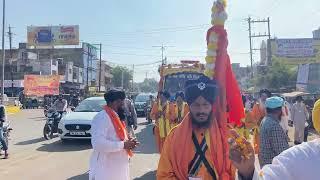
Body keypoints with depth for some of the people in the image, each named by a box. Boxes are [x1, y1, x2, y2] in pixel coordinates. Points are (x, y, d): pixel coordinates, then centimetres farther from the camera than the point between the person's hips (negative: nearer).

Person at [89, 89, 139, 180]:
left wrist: (127, 141, 3)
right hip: (106, 169, -10)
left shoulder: (115, 116, 12)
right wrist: (123, 145, -23)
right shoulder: (102, 117, -20)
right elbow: (98, 143, -31)